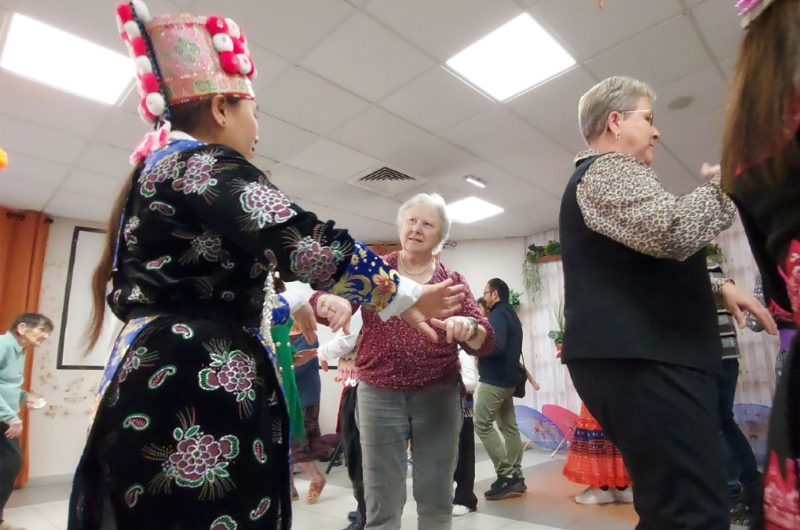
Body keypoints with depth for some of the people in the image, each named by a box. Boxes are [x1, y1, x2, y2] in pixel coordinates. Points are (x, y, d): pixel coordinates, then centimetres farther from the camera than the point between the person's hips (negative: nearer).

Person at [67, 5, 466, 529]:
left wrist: (300, 306, 26)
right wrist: (405, 296, -11)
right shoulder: (206, 164, -10)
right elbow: (304, 242, -21)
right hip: (200, 396, -10)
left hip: (157, 386, 10)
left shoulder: (159, 170, 20)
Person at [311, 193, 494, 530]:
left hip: (439, 397, 1)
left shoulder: (453, 282, 6)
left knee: (437, 502, 12)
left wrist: (469, 327, -26)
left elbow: (485, 342, -2)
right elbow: (319, 300, -4)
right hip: (379, 396, -1)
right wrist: (333, 301, -28)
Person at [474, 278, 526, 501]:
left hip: (494, 379, -10)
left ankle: (505, 475, -6)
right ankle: (516, 476, 14)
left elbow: (497, 346, -26)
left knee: (482, 424, -7)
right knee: (509, 426, 10)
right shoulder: (511, 314, 18)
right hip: (507, 378, 10)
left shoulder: (497, 315, -12)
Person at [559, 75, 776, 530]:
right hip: (640, 361, -11)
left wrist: (718, 288, 23)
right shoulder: (608, 169, -7)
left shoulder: (605, 178, 27)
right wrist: (727, 184, -6)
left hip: (639, 357, 11)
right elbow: (673, 232, -25)